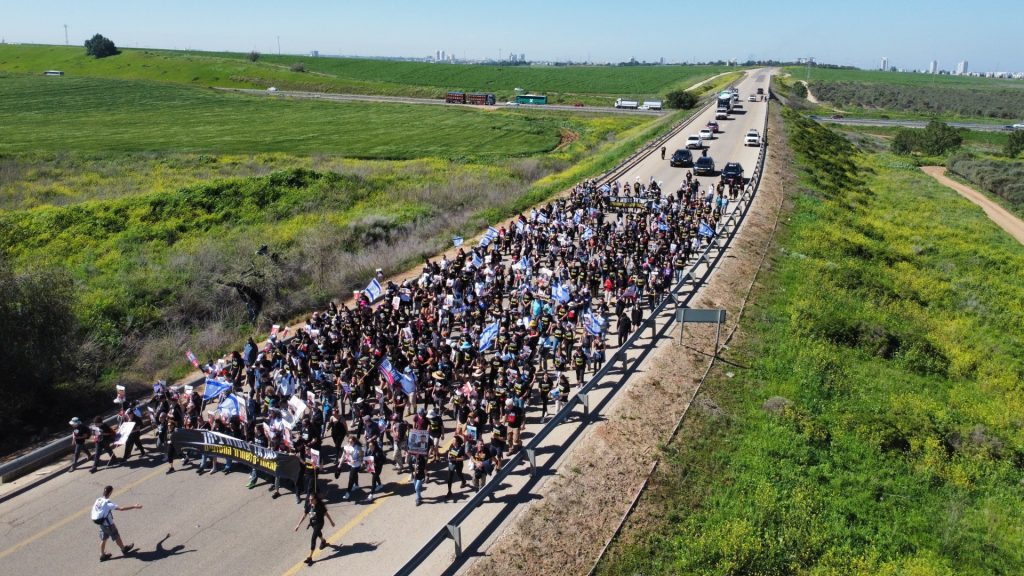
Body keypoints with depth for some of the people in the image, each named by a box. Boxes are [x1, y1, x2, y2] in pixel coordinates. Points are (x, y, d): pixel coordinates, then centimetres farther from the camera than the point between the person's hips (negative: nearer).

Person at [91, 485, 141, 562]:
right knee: (116, 537, 14)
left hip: (101, 523, 7)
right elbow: (121, 509, -31)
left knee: (103, 539, 20)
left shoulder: (98, 500, -5)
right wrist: (134, 507, -28)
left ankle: (102, 555, 29)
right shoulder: (108, 503, -28)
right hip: (108, 524, -7)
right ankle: (124, 549, 33)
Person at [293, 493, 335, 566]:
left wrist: (331, 522, 1)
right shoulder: (309, 506, -12)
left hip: (319, 524, -6)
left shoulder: (320, 506, -24)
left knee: (313, 538, -12)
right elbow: (304, 516, -5)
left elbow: (326, 514, -11)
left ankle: (310, 557, -7)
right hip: (312, 523, 6)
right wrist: (298, 525, -6)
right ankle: (323, 541, 66)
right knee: (318, 533, 31)